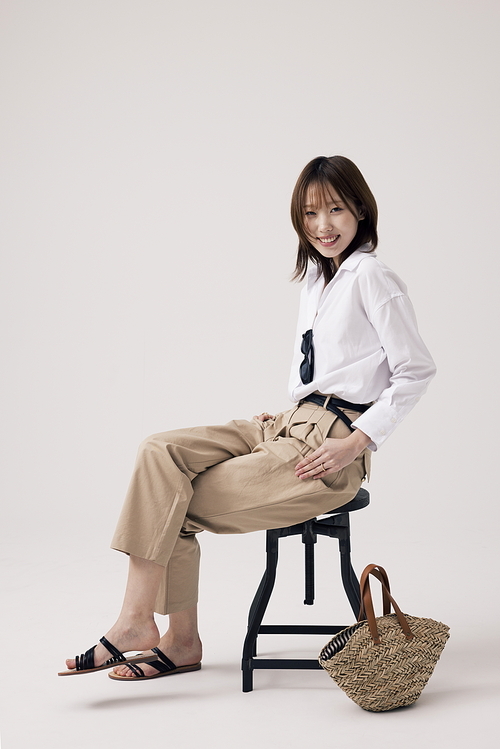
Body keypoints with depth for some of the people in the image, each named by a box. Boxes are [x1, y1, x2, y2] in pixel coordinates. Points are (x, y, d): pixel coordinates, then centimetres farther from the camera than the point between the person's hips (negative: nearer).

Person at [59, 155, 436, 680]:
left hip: (328, 446, -8)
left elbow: (416, 371, -11)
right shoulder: (316, 278, 17)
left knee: (174, 506, -13)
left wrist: (355, 443, -14)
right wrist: (284, 417, 7)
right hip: (291, 425, 8)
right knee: (162, 452, -11)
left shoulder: (370, 276, -9)